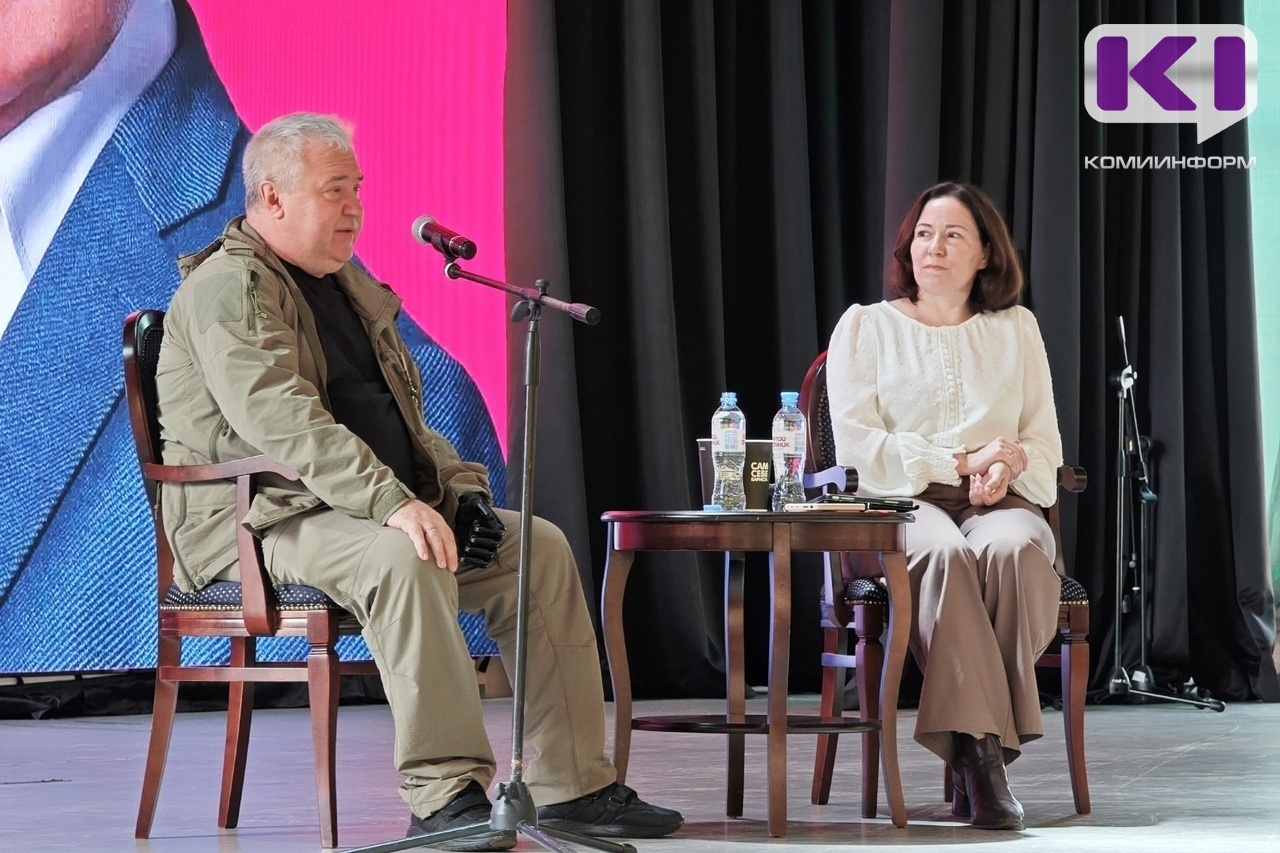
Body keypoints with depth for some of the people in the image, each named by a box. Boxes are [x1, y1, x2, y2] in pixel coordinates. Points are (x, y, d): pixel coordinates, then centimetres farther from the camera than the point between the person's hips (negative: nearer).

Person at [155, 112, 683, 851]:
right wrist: (393, 503, -34)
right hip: (262, 521, -9)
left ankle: (573, 785, -7)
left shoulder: (350, 285, 20)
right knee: (404, 560, -37)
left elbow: (402, 417, 25)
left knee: (541, 547, -5)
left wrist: (461, 486, 6)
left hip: (388, 508, 9)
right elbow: (284, 422, -25)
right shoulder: (229, 289, -11)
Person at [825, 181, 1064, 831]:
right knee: (945, 553, -39)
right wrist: (962, 460, -8)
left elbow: (1044, 442, 14)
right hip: (900, 506, -2)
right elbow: (855, 444, 0)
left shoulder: (1015, 327, 20)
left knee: (1012, 549, -37)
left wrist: (1006, 465, -10)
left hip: (998, 503, 2)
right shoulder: (867, 327, 12)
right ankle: (978, 749, -43)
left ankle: (978, 749, -34)